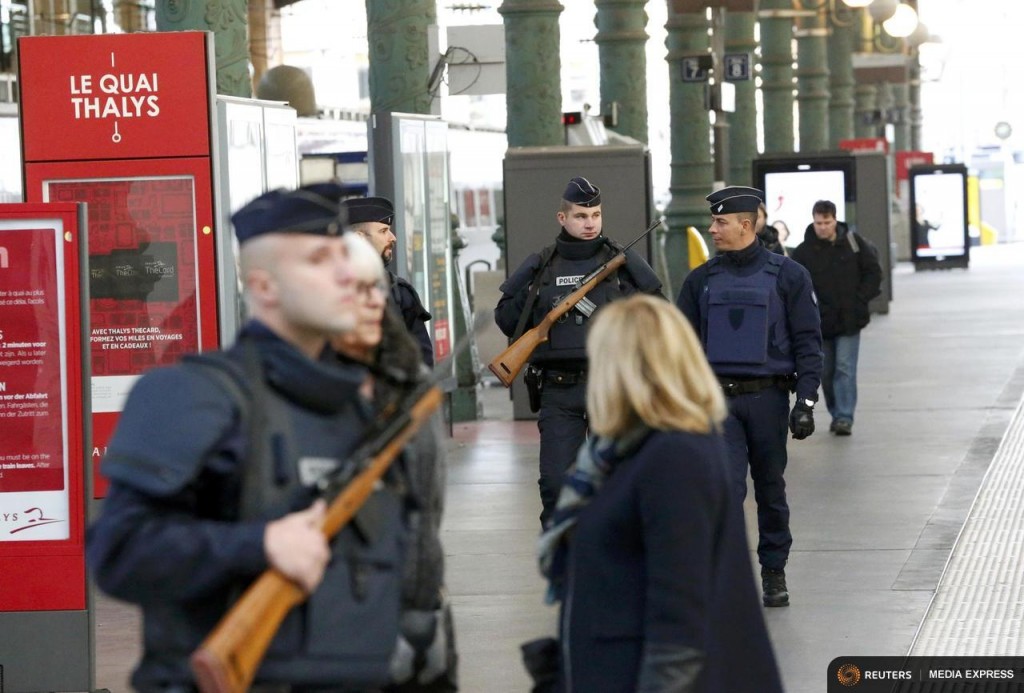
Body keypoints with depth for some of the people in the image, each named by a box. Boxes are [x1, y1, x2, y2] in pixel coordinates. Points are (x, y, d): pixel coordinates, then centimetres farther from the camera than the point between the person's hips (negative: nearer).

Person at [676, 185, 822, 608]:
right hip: (718, 400, 1)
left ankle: (774, 573, 23)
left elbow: (807, 342, 0)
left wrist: (806, 400, -8)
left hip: (767, 397, -1)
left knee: (770, 490, 10)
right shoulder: (702, 280, 8)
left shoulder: (787, 276, 0)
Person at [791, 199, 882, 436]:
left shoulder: (854, 243, -2)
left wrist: (860, 299, -4)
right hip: (820, 321, 2)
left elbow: (873, 272, 4)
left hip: (849, 319, -2)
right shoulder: (804, 252, -4)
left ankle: (844, 417, -9)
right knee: (826, 371, 9)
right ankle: (836, 414, 23)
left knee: (845, 368, -9)